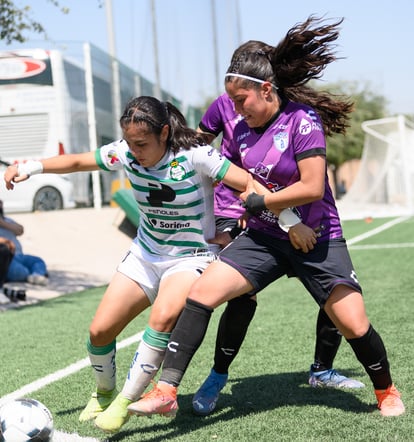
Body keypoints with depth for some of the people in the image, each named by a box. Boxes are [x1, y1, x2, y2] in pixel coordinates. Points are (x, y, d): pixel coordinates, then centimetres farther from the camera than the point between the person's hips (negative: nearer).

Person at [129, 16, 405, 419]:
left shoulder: (303, 120, -15)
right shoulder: (241, 127, 2)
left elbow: (313, 188, -22)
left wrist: (260, 200, -13)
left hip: (316, 240, -5)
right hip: (263, 238, 5)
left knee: (354, 327, -7)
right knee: (201, 291, -14)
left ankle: (386, 390, 24)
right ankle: (166, 391, -13)